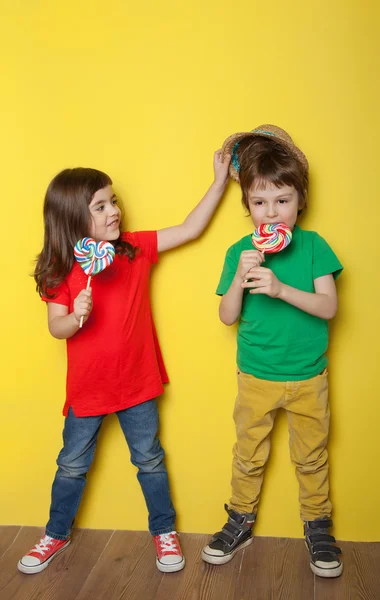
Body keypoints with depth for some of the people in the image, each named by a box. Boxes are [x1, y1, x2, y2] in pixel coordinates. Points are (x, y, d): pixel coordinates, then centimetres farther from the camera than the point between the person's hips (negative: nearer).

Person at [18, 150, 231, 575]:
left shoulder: (136, 249, -6)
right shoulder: (60, 270, -11)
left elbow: (190, 229, -4)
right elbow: (56, 328, -8)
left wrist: (220, 179, -8)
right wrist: (76, 317, -30)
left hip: (137, 382, 1)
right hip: (87, 388, -1)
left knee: (149, 460, 15)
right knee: (72, 465, 17)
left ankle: (164, 531, 37)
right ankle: (57, 534, 41)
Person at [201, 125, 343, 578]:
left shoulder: (313, 246, -9)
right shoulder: (239, 252, -6)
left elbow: (329, 306, -16)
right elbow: (227, 317, -7)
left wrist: (280, 288, -30)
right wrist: (241, 278, -25)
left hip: (308, 377, 0)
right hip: (256, 376, 1)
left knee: (311, 457, 16)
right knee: (249, 455, 16)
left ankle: (317, 527, 37)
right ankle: (240, 523, 37)